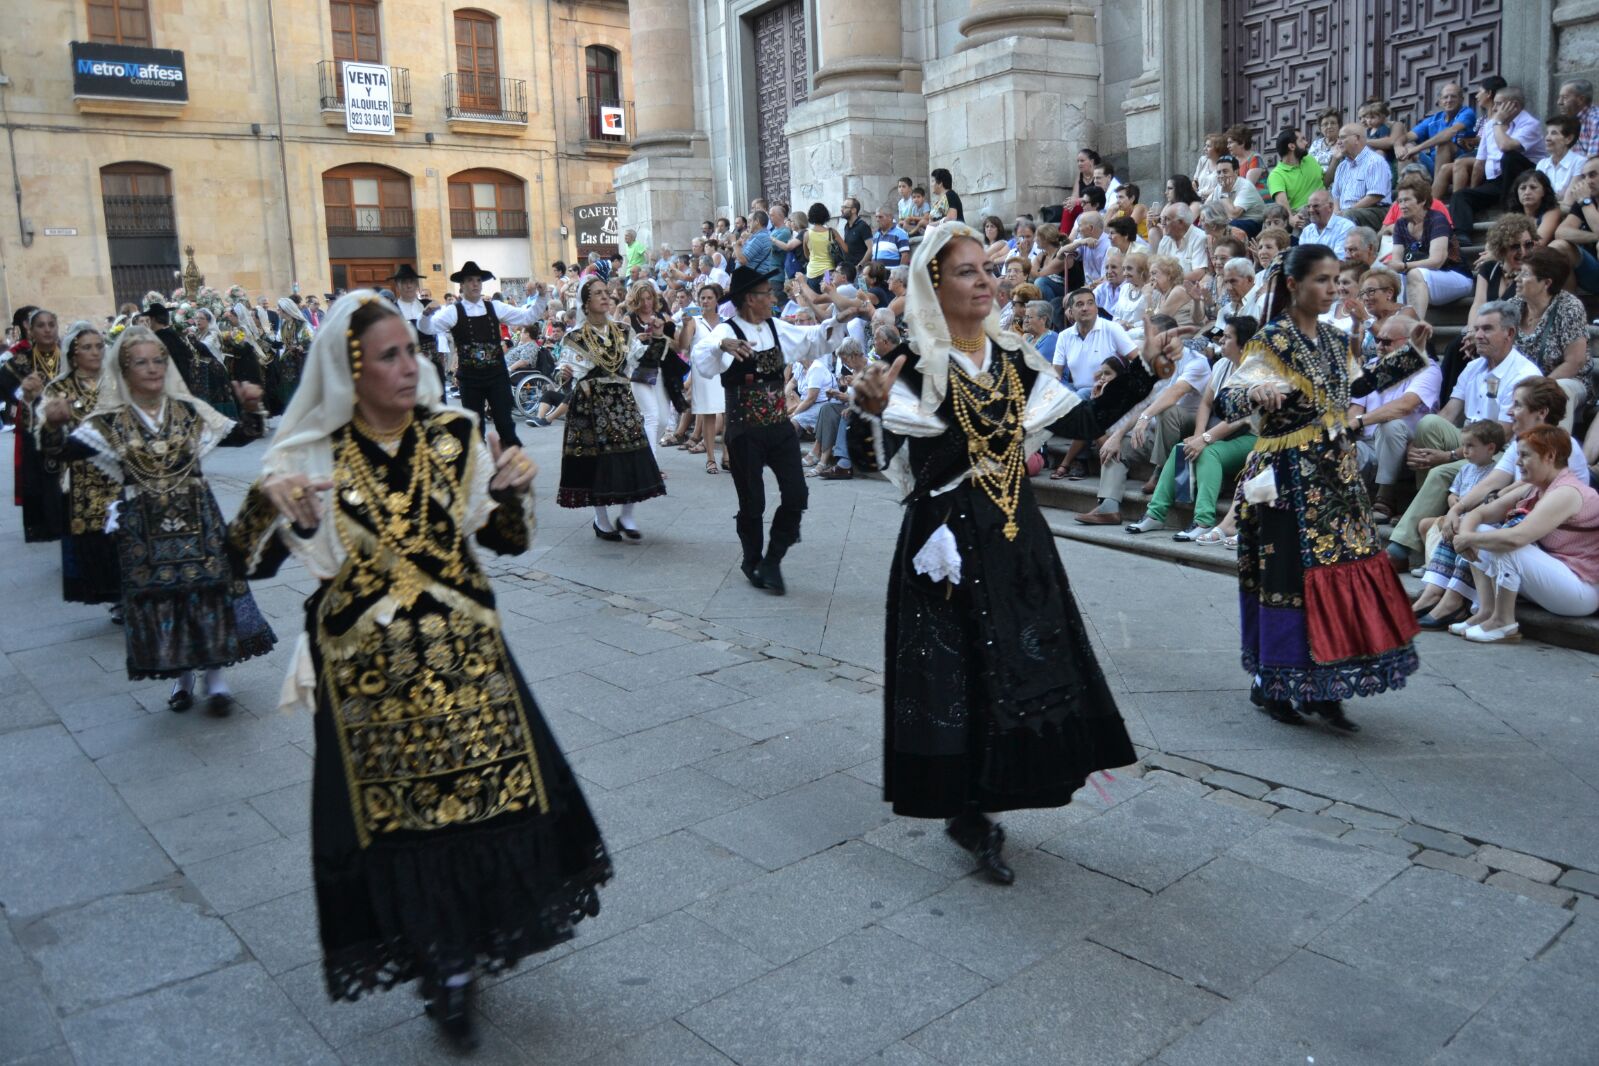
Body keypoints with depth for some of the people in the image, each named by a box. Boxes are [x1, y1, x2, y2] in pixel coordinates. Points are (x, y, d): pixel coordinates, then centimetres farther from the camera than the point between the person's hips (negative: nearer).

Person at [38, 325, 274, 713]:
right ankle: (181, 675, 23)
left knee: (210, 591, 1)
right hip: (144, 529, -1)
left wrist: (250, 408, -13)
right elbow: (64, 451, -12)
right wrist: (53, 426, -31)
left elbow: (239, 437, 5)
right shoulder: (110, 421, -3)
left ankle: (215, 675, 14)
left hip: (197, 521, 1)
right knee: (158, 598, 6)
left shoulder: (188, 410, 1)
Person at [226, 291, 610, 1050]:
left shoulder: (454, 435, -1)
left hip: (465, 658, 2)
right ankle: (438, 964, 29)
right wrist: (266, 502, -23)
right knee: (395, 821, 6)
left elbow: (509, 541, 4)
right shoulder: (311, 456, -6)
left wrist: (513, 490, -15)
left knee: (495, 797, 8)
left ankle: (464, 953, 35)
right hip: (370, 673, -2)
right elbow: (250, 564, -5)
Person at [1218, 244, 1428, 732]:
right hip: (1289, 475, -8)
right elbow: (1229, 399, -18)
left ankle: (1321, 689, 16)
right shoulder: (1271, 341, -10)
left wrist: (1413, 354, 29)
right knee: (1289, 576, -3)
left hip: (1336, 470, 8)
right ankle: (1270, 684, 12)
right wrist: (1256, 392, -39)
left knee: (1342, 570, 6)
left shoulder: (1335, 341, 12)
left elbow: (1356, 386, 27)